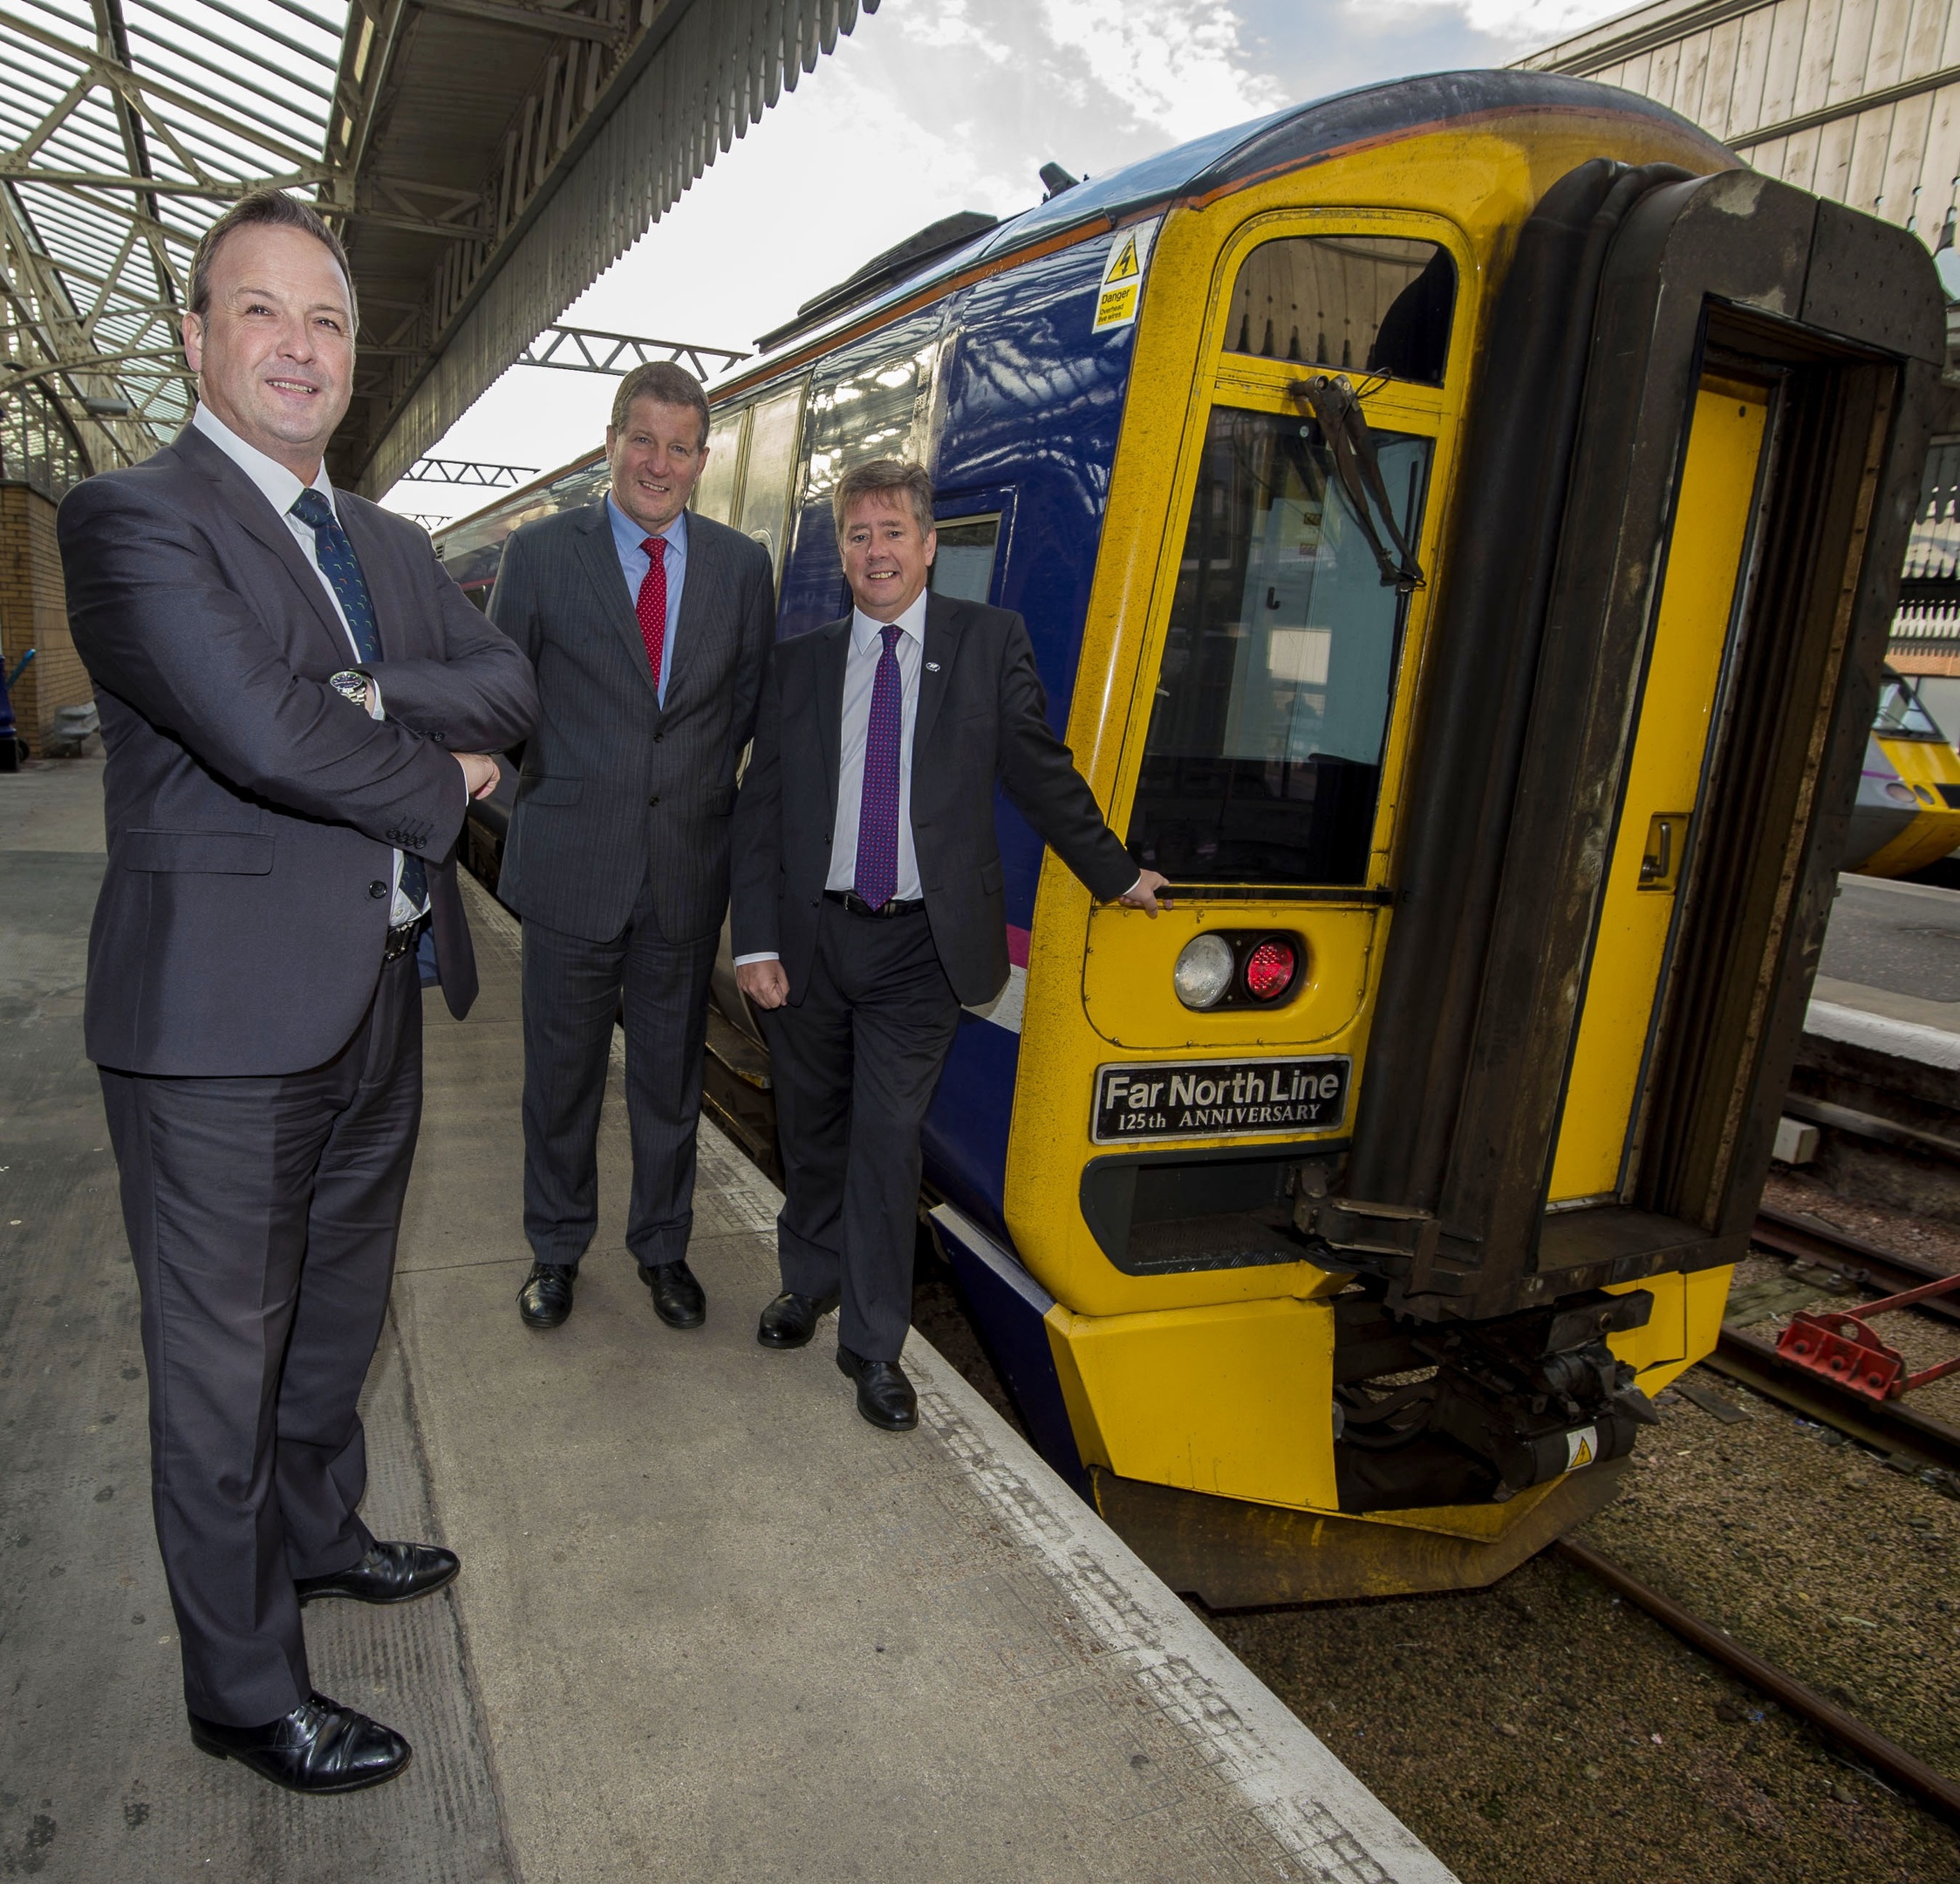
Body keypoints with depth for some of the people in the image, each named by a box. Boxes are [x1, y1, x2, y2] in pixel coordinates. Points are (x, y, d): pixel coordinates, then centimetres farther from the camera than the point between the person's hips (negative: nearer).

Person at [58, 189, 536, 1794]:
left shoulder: (392, 546, 15)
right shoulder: (131, 519, -10)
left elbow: (509, 687, 2)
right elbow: (259, 731, -23)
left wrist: (369, 696, -16)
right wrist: (440, 782, -8)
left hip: (380, 1001, 7)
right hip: (227, 1016, -7)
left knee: (339, 1312, 23)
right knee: (225, 1357, 7)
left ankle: (318, 1533, 47)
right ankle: (245, 1691, 25)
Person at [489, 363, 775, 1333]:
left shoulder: (742, 565, 5)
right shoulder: (541, 551, 0)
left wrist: (703, 788, 3)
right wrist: (542, 797, 1)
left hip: (688, 866, 2)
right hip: (571, 868, -1)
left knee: (672, 1074, 13)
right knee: (562, 1073, 11)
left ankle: (663, 1246, 31)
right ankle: (556, 1248, 31)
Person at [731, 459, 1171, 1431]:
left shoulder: (990, 642, 2)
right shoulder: (797, 664, 5)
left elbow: (1039, 772, 7)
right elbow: (758, 809, 3)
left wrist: (1116, 874, 11)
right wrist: (755, 940, -4)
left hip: (920, 948, -2)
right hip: (809, 938, 2)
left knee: (888, 1141, 1)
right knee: (810, 1130, 16)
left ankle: (873, 1344, 16)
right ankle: (809, 1283, 41)